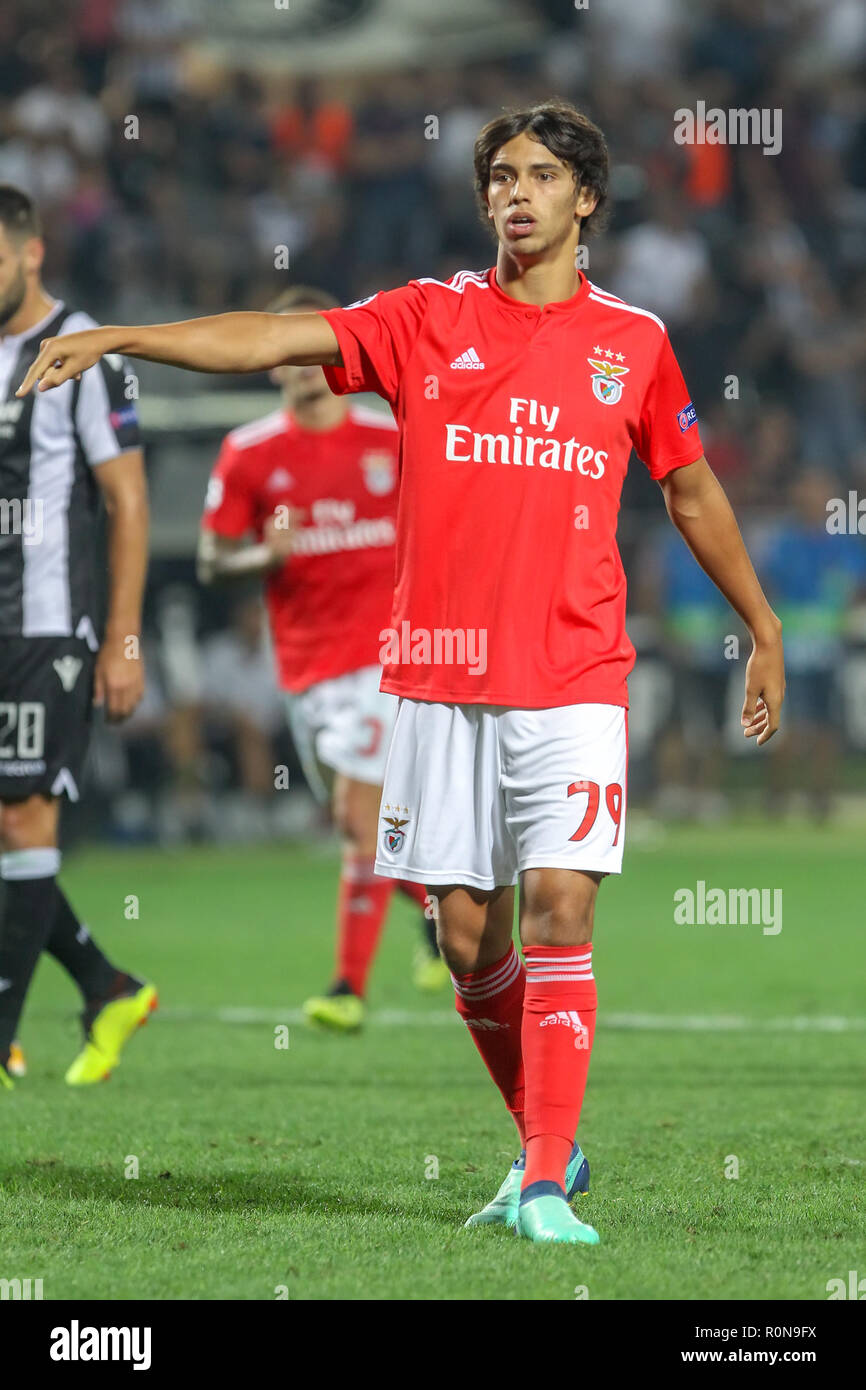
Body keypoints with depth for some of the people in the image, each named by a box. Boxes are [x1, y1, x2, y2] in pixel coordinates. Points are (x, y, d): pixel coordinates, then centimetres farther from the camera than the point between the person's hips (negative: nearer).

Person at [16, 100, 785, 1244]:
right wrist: (113, 338, -18)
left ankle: (544, 1189, -13)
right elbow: (277, 338, -6)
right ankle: (547, 1141, 24)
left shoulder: (634, 343, 7)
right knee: (468, 936, 4)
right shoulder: (429, 320, 5)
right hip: (441, 677, 1)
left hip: (575, 679, -1)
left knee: (559, 908, -13)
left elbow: (693, 492, 19)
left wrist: (764, 628, 24)